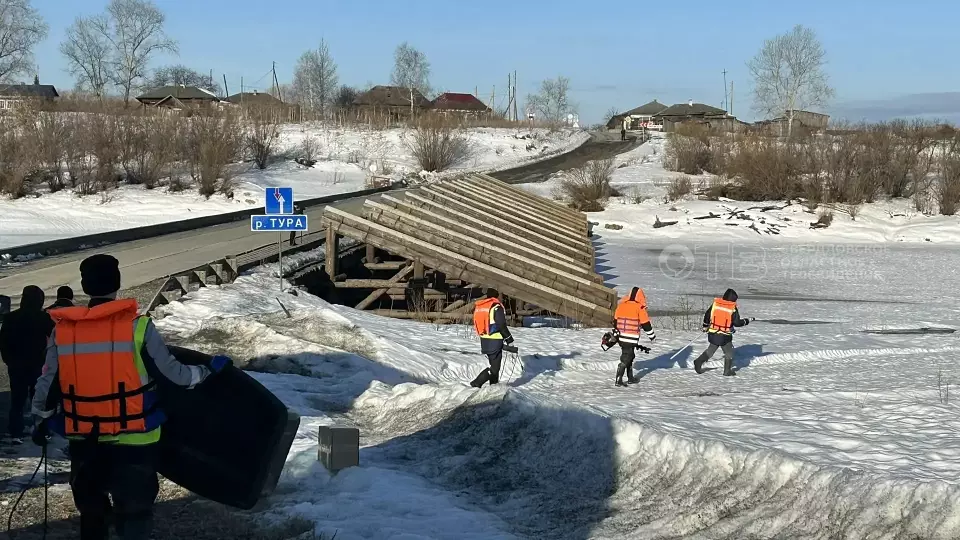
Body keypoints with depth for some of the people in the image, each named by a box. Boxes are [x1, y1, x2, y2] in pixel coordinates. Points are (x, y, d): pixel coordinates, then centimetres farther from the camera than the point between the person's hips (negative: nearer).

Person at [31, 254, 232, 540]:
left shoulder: (62, 330, -4)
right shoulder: (137, 326, -14)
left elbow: (48, 385, 4)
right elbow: (173, 373, -9)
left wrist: (41, 422, 21)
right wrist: (208, 370, 9)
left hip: (84, 438, 4)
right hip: (133, 438, -4)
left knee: (90, 507, 23)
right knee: (134, 511, 6)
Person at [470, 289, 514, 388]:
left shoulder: (478, 307, 11)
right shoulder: (496, 307, -12)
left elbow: (477, 324, 14)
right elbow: (502, 325, -15)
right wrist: (509, 339, -7)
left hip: (484, 341, 8)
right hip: (495, 341, -8)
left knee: (493, 365, 19)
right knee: (495, 367, -5)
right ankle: (476, 383, -15)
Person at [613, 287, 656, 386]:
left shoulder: (621, 305, 7)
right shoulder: (639, 307, -10)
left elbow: (615, 321, 15)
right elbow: (646, 324, -5)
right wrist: (652, 335, 9)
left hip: (621, 337, 6)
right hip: (631, 339, -6)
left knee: (630, 356, 20)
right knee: (626, 358, -3)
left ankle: (630, 377, 26)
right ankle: (618, 380, -8)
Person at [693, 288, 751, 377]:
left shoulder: (715, 304, -1)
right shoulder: (733, 308, -11)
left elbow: (707, 315, 5)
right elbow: (737, 322, -8)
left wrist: (705, 326, 19)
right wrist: (745, 321, 10)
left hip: (713, 334, 4)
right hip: (725, 336, -4)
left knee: (710, 350, 22)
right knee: (729, 352, 14)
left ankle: (699, 362, 11)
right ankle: (727, 371, 17)